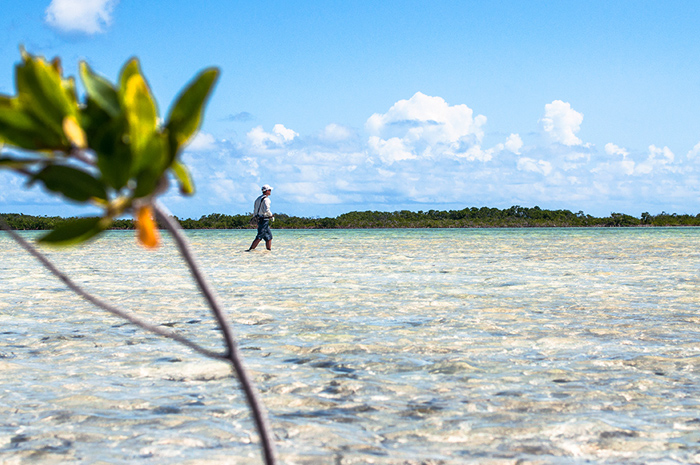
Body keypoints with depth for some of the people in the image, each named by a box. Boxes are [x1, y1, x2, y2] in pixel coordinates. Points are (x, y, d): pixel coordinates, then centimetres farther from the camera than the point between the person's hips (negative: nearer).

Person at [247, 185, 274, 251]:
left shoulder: (258, 199, 17)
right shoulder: (266, 199, -11)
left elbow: (255, 211, 18)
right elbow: (267, 210, -22)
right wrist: (272, 216, -8)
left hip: (259, 220, 10)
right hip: (264, 220, -10)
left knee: (269, 236, 14)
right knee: (259, 237, -11)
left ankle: (269, 250, 13)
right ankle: (250, 249, -13)